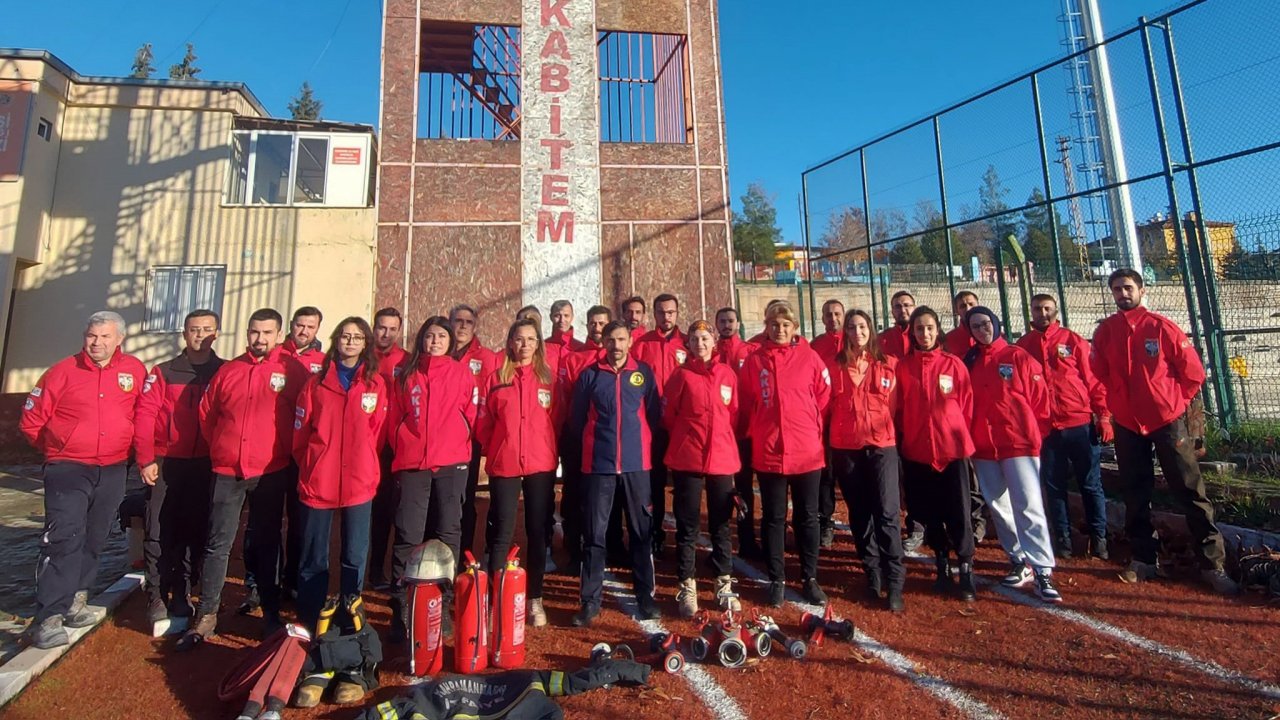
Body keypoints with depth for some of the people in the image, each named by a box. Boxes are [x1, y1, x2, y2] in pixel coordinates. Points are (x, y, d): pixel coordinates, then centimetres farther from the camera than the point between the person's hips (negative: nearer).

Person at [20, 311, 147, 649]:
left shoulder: (135, 371, 0)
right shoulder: (63, 372, -5)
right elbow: (31, 421, 3)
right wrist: (57, 450, 9)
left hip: (112, 472, 3)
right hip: (68, 470, -3)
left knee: (93, 540, 14)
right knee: (64, 539, -11)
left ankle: (74, 600, 30)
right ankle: (48, 618, -5)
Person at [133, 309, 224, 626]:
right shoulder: (163, 372, 3)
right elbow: (144, 416, -3)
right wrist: (145, 460, -10)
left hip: (205, 466, 1)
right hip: (166, 464, 0)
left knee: (194, 532, 7)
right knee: (160, 532, 2)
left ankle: (182, 594, 21)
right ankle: (157, 596, 15)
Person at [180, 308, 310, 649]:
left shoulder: (293, 370, -5)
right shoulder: (228, 370, 6)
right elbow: (206, 413, 15)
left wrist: (285, 451, 2)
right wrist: (221, 448, 11)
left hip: (271, 473, -2)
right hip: (227, 472, 2)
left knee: (266, 543, 10)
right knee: (218, 543, 6)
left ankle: (271, 613, 23)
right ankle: (206, 616, 19)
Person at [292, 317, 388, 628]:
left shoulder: (376, 383, 4)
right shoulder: (316, 383, 4)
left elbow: (377, 432, 5)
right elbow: (300, 431, 6)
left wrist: (364, 465, 2)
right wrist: (310, 466, 6)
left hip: (360, 483, 0)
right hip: (317, 482, 0)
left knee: (355, 555, 8)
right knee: (313, 556, 11)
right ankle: (308, 621, 24)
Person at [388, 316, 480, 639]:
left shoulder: (461, 373, 5)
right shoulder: (407, 375, 11)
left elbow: (471, 416, 5)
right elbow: (394, 418, 13)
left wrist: (455, 446, 4)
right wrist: (403, 450, 9)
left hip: (451, 464, -1)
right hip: (412, 464, 1)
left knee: (447, 534, 6)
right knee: (407, 536, -1)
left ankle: (443, 605, 17)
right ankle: (399, 608, 9)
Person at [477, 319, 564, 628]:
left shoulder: (549, 378, 4)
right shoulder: (496, 378, 2)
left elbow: (557, 421, 6)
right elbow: (483, 423, 3)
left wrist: (549, 451, 2)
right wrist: (495, 450, 4)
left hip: (541, 465, 1)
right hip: (504, 465, -1)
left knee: (538, 533, 9)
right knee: (501, 534, 4)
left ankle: (535, 600, 22)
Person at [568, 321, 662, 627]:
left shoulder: (644, 373, 3)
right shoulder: (590, 375, 2)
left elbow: (654, 415, 9)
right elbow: (576, 419, 8)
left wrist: (640, 441, 9)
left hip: (636, 463, 1)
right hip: (598, 464, 0)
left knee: (641, 531, 9)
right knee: (593, 533, 4)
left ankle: (646, 596, 21)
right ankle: (590, 600, 15)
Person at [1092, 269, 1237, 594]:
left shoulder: (1161, 326, -6)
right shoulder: (1104, 331, 0)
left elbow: (1193, 370, 0)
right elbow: (1100, 374, 9)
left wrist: (1175, 401, 3)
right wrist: (1119, 402, 6)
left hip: (1167, 420, -2)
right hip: (1126, 425, 2)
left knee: (1191, 493, 2)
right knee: (1136, 496, 11)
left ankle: (1212, 564, 13)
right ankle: (1144, 559, 23)